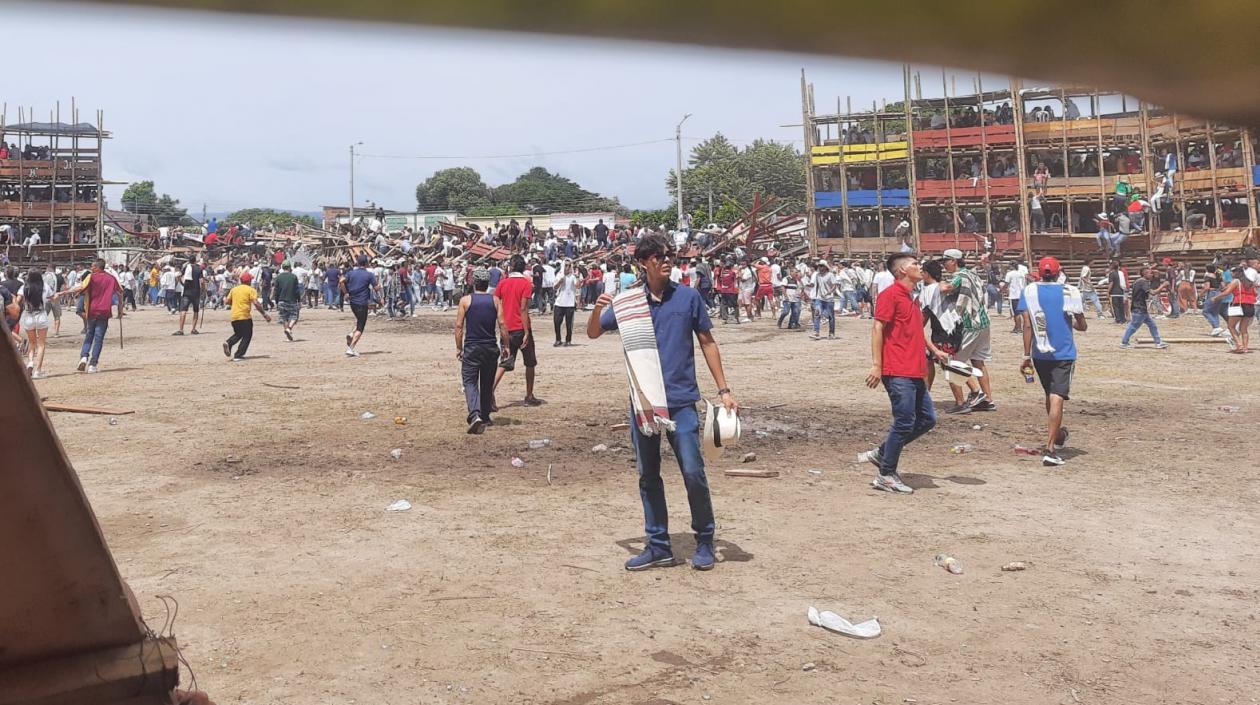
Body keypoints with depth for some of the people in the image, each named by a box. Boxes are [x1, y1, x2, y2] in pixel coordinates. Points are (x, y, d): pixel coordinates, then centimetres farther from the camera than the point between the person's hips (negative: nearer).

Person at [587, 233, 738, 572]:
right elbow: (593, 333, 13)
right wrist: (598, 309, -10)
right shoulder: (627, 301, 5)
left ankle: (705, 542, 13)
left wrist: (724, 390, 3)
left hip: (681, 400, -2)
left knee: (693, 473, -5)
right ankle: (658, 546, 19)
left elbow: (707, 343, 7)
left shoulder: (688, 297, 1)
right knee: (648, 476, 8)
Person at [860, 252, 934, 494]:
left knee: (927, 419, 11)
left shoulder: (909, 299, 19)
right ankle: (886, 476, 4)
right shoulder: (891, 294, -9)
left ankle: (881, 454, 19)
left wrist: (933, 351, 25)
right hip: (898, 373, -10)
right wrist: (876, 365, -20)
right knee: (904, 423, -7)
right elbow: (877, 328, -15)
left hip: (915, 373, 10)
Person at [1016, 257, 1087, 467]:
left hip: (1039, 355, 3)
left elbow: (1027, 326, -7)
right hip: (1064, 354, -2)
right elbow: (1082, 326, 4)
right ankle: (1049, 449, -16)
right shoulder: (1070, 292, -3)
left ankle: (1058, 434, 40)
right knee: (1057, 399, -8)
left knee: (1049, 394, 22)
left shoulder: (1029, 291, -2)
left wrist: (1026, 356, -2)